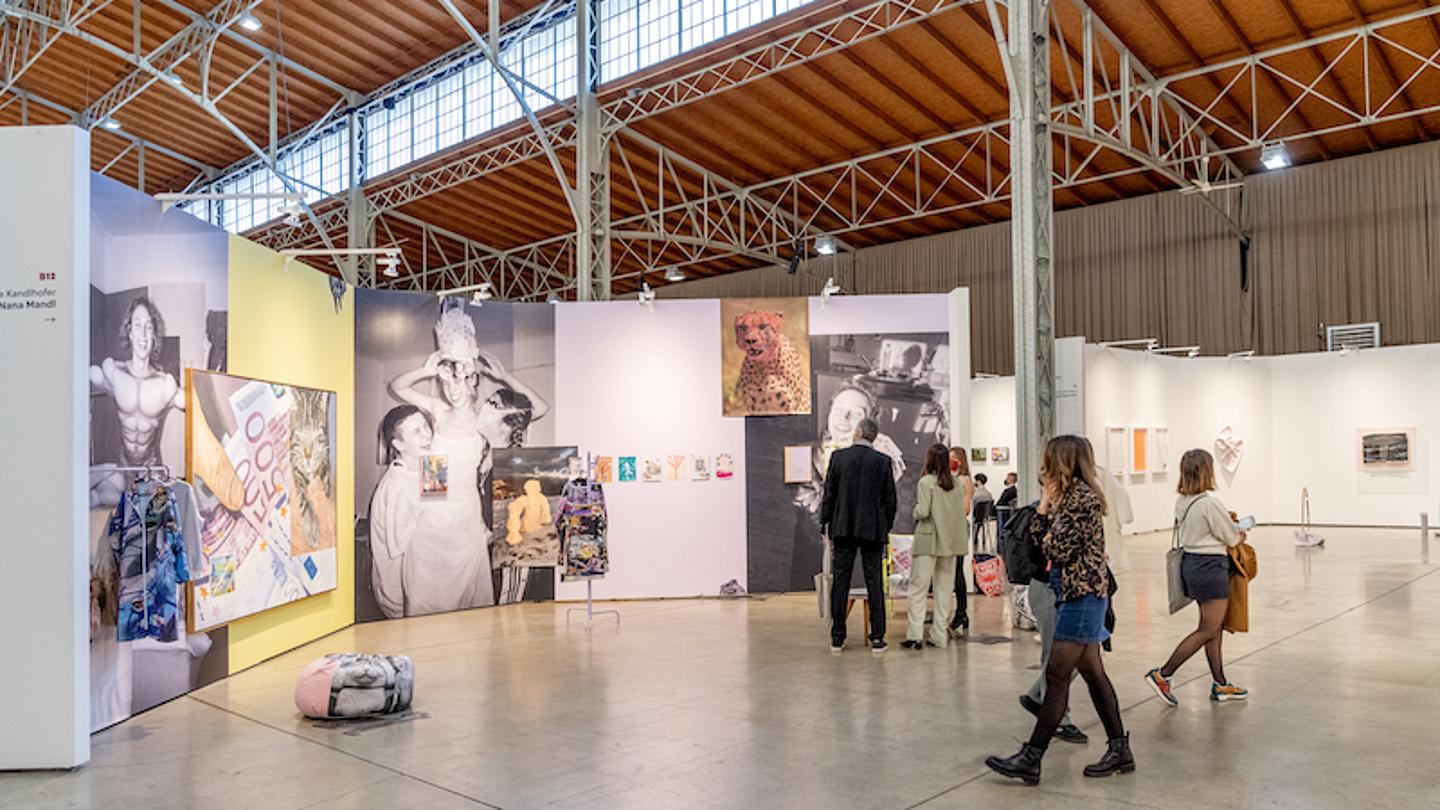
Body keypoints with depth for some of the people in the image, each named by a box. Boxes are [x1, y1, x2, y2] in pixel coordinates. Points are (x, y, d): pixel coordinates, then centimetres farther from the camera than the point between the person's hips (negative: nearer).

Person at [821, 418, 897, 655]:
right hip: (873, 529, 0)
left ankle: (837, 638, 9)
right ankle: (877, 638, 6)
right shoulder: (883, 460, -2)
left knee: (840, 582, 5)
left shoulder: (838, 457, -2)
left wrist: (825, 526, 8)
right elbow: (890, 499, 0)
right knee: (874, 583, 4)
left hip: (843, 529, 0)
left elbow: (829, 494, 0)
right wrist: (886, 528, 12)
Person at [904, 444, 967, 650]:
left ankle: (915, 635, -7)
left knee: (918, 588, -1)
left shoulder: (926, 482, -9)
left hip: (928, 541, -5)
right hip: (950, 542, 5)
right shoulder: (958, 484, 6)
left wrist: (916, 510, 6)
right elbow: (961, 512, 7)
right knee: (944, 588, 11)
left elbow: (923, 512, -13)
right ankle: (939, 636, 13)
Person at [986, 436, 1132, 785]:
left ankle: (1031, 759, -5)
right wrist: (1045, 504, 4)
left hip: (1083, 595, -10)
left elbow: (1059, 550, -19)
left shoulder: (1082, 495, -15)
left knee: (1056, 675, -8)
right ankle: (1120, 750, 22)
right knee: (1092, 672, 13)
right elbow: (1039, 538, 13)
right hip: (1079, 595, 10)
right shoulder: (1068, 495, 14)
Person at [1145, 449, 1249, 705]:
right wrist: (1240, 534, 11)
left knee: (1214, 627, 16)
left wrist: (1225, 521, 7)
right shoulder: (1210, 503, -20)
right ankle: (1162, 675, -2)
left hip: (1191, 561, 9)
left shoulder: (1181, 501, 5)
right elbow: (1232, 538, -10)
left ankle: (1220, 685, 23)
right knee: (1208, 630, -2)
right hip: (1211, 565, -9)